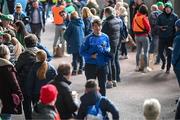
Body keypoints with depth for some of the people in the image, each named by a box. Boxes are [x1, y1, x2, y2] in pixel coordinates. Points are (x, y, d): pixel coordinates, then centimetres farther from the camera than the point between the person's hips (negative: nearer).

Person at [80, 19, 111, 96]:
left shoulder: (105, 37, 1)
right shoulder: (89, 38, -9)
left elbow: (108, 48, 15)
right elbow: (82, 51, -7)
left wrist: (107, 52, -7)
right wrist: (91, 56, -17)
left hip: (103, 64, 3)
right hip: (91, 65, -3)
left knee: (102, 85, 15)